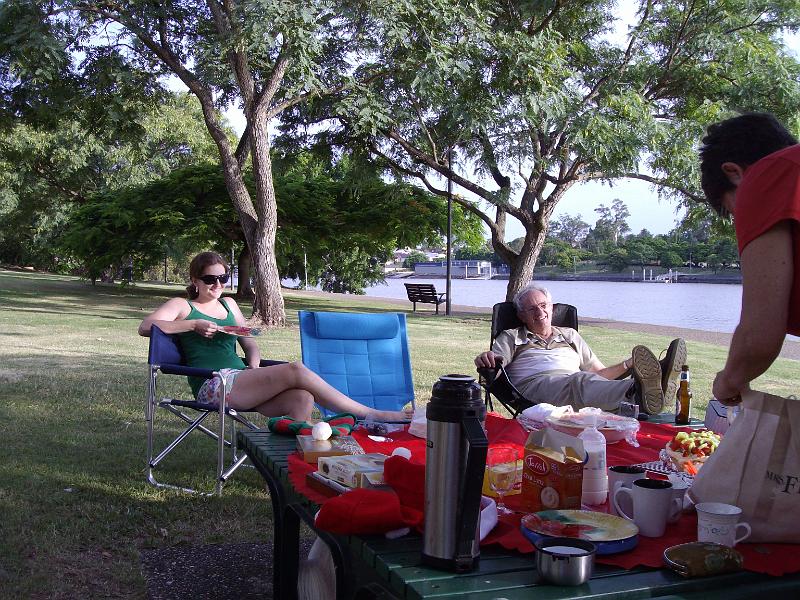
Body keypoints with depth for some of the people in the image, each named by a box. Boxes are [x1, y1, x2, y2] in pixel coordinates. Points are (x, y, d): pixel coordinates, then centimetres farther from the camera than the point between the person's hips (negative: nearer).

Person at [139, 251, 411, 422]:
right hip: (213, 386, -7)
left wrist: (254, 365, 4)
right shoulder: (182, 306, 10)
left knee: (301, 399, -26)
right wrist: (194, 325, -10)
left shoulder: (228, 304, 27)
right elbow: (145, 326, -6)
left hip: (241, 380, 7)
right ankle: (372, 415, -22)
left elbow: (249, 344, 27)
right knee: (296, 371, -25)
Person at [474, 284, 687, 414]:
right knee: (581, 381, -38)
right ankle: (636, 394, -68)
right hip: (533, 384, -4)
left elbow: (599, 373, 31)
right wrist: (485, 359, -17)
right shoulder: (511, 337, 27)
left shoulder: (570, 335, 35)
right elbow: (493, 365, 9)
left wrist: (628, 364, 12)